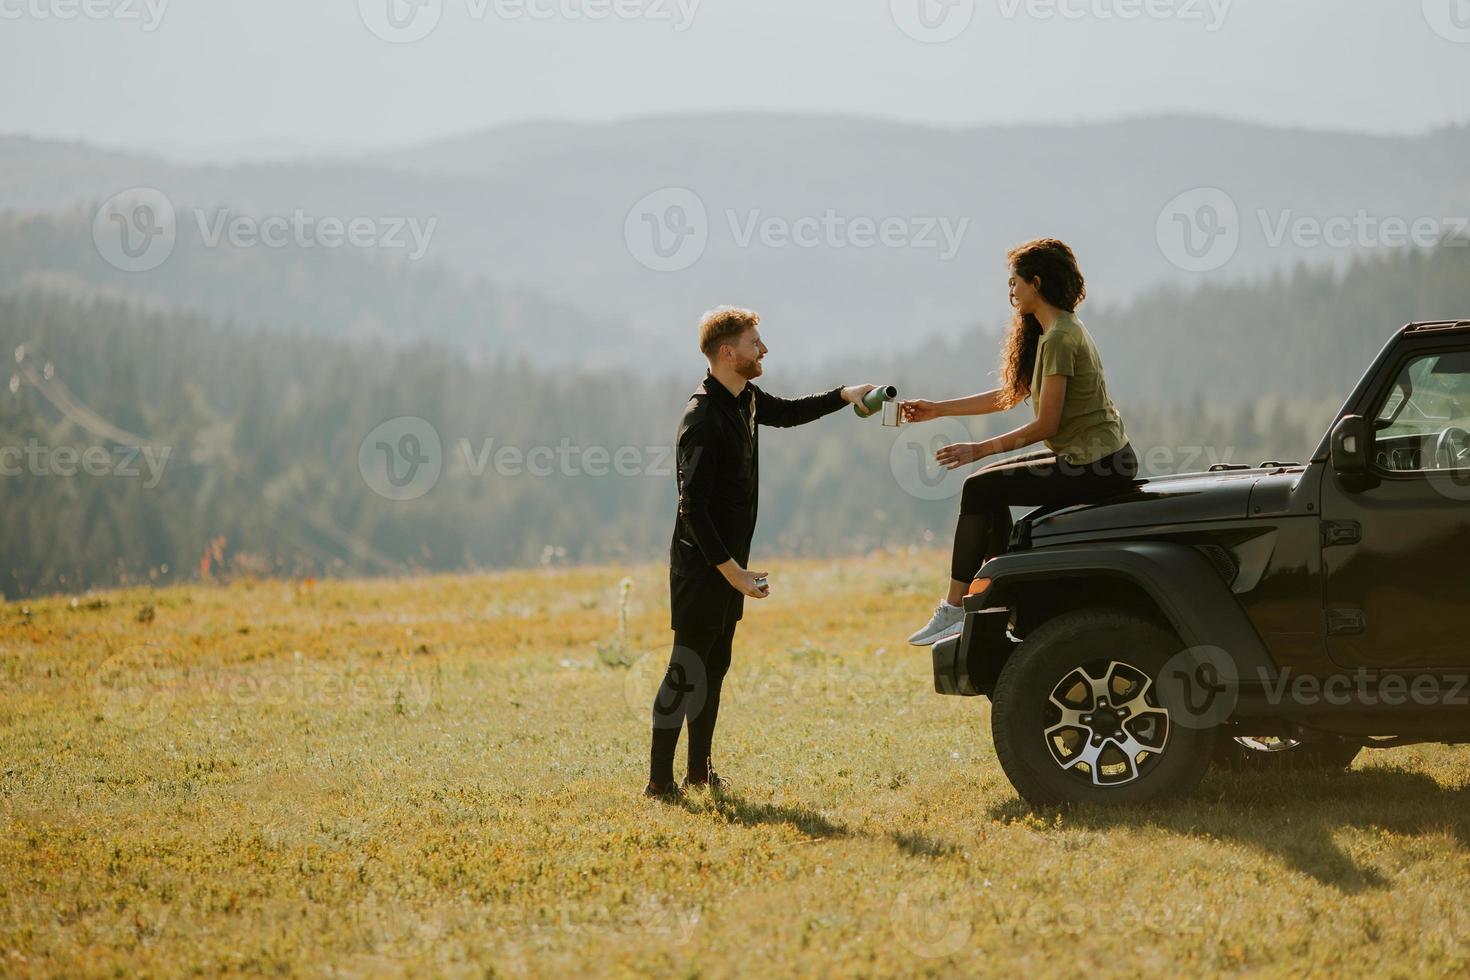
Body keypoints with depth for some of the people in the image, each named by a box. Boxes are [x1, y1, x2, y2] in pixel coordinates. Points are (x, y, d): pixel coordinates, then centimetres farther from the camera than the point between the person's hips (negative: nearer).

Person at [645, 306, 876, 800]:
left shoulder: (745, 400, 7)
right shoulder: (703, 419, -22)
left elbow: (787, 412, 31)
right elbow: (692, 509, -24)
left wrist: (845, 396, 18)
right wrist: (729, 569, -25)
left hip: (727, 562, 9)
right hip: (700, 566, -9)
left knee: (714, 666, 14)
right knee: (686, 669, -7)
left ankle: (699, 769, 22)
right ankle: (659, 779, -4)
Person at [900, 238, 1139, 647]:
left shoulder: (1059, 338, -16)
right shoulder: (1060, 330, 15)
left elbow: (1045, 424, -19)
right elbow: (1007, 397, 21)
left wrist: (980, 449, -13)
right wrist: (937, 409, 20)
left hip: (1097, 466, -10)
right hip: (1092, 458, 10)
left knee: (979, 488, -10)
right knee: (991, 482, 19)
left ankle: (954, 609, -7)